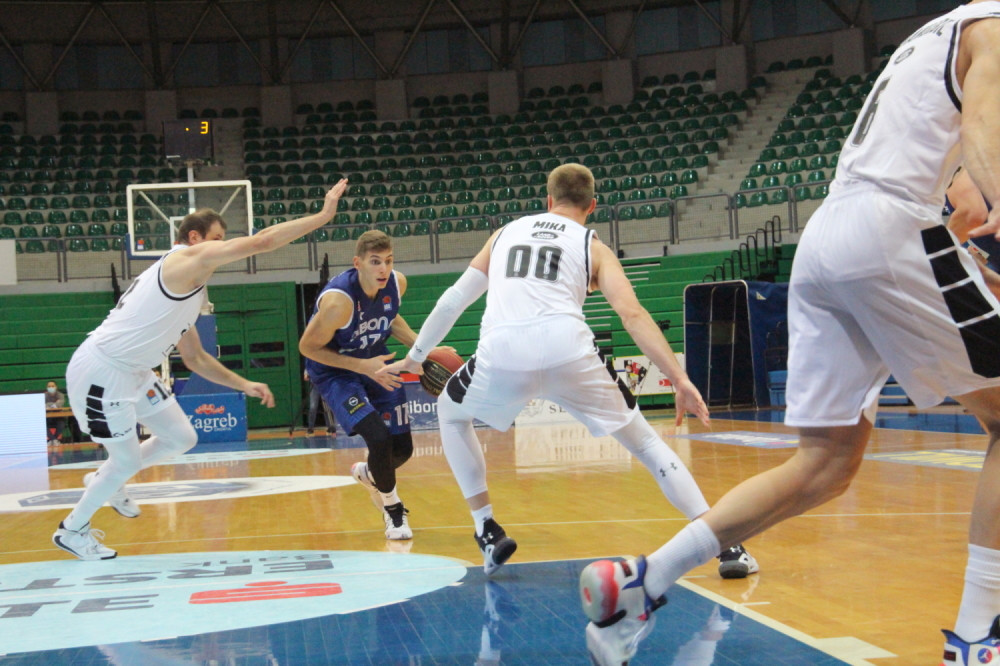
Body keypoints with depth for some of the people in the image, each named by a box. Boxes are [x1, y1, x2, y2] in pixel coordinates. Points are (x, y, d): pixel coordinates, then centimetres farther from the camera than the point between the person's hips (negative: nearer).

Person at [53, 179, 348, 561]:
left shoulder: (190, 291, 16)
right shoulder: (186, 258, -13)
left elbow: (196, 359, 24)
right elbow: (261, 242, -22)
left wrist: (244, 386, 17)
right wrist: (323, 216, -17)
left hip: (132, 372, 10)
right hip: (100, 370, -10)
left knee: (181, 438, 12)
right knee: (127, 461, 1)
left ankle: (105, 480, 33)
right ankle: (72, 530, 23)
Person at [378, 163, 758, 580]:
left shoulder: (505, 233, 30)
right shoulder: (593, 246, 21)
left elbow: (453, 301, 30)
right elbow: (632, 314, 5)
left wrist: (415, 358, 43)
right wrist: (680, 380, 1)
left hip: (501, 355, 1)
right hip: (566, 350, -1)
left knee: (451, 413, 32)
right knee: (643, 439, 16)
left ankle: (488, 532, 24)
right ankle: (727, 547, 7)